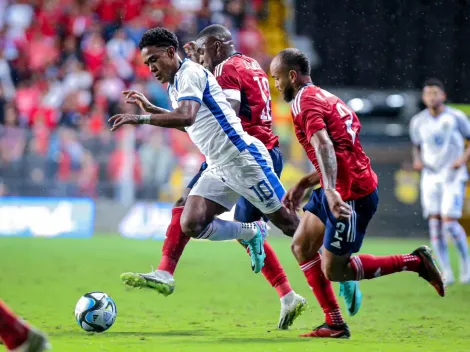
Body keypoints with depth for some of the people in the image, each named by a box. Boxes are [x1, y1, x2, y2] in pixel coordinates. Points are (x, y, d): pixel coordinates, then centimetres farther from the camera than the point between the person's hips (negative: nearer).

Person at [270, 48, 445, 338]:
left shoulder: (304, 102, -11)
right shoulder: (326, 97, 19)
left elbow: (324, 146, -29)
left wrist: (331, 191, -40)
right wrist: (303, 185, 25)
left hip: (352, 194, -10)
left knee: (334, 271, -4)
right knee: (301, 246, 11)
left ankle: (415, 261, 2)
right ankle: (335, 325, 10)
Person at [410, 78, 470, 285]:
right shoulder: (418, 122, 5)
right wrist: (417, 160, 0)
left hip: (453, 176, -3)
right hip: (430, 177, 3)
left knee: (449, 222, -14)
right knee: (434, 222, -6)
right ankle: (446, 272, 1)